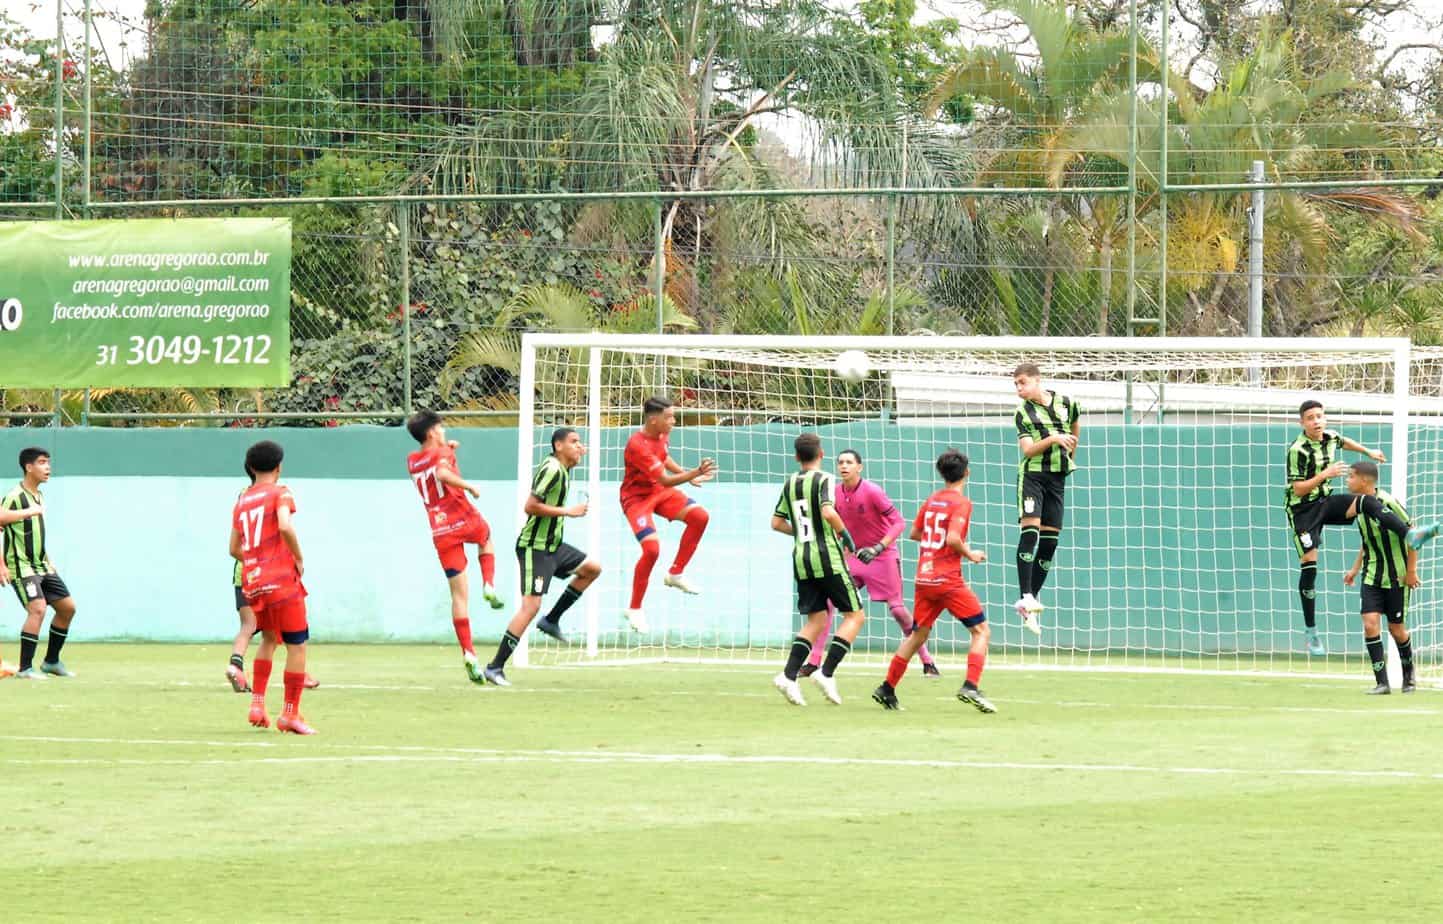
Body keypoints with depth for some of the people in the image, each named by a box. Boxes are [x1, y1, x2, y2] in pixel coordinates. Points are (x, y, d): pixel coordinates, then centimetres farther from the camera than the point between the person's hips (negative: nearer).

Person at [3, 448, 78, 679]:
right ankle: (25, 668, -16)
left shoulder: (39, 497, 13)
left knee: (67, 607, 9)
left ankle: (51, 661, 23)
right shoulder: (14, 497, -15)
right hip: (22, 567, -9)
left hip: (41, 566, 9)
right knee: (38, 608, -23)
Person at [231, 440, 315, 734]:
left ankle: (257, 703, 14)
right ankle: (290, 713, 1)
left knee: (269, 639, 24)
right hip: (282, 579, -7)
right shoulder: (280, 493, -4)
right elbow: (285, 526, -23)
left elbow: (234, 549, 17)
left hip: (252, 582, 7)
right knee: (297, 645, 1)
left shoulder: (242, 501, 15)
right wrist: (299, 558, -11)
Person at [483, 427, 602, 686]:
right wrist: (568, 511, -20)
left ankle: (551, 620, 17)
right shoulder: (552, 469, -17)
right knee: (531, 605, -15)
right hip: (535, 548, -10)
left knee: (592, 568, 13)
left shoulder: (562, 469, 12)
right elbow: (530, 506, -24)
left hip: (552, 545, 10)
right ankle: (495, 667, -14)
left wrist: (576, 458, 23)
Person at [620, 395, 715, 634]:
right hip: (637, 497, -8)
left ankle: (675, 573, 11)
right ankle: (634, 609, -6)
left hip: (659, 491, 8)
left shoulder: (662, 434, -4)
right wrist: (694, 473, -45)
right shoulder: (638, 446, -32)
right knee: (652, 548, -23)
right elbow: (665, 480, -34)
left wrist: (688, 474, 11)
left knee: (700, 516, -5)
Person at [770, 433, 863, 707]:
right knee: (855, 615, 3)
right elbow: (828, 512, -24)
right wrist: (846, 535, -9)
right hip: (827, 557, -6)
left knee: (815, 620, 11)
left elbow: (777, 522, 14)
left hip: (801, 560, 6)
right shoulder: (823, 480, -8)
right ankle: (827, 673, -9)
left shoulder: (789, 483, 11)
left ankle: (789, 675, -5)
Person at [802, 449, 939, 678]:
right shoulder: (836, 494, -1)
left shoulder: (872, 491, -18)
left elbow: (898, 522, -19)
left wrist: (878, 548, -28)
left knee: (897, 609, -5)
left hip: (883, 555, -5)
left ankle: (927, 662, 8)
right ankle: (813, 662, -2)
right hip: (854, 555, 5)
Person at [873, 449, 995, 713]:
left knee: (918, 635, 19)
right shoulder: (961, 502, -9)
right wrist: (970, 554, -4)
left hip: (924, 579, 7)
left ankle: (887, 689, 20)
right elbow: (953, 538, -20)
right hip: (948, 579, -7)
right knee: (982, 631, -1)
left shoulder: (932, 500, 11)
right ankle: (970, 687, -18)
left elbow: (915, 533, 19)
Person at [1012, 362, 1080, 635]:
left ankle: (1029, 601, 7)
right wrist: (1054, 439, -24)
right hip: (1032, 474, -4)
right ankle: (1026, 597, -24)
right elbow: (1028, 449, -11)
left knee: (1050, 540, 1)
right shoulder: (1023, 414, -1)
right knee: (1030, 529, -20)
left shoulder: (1066, 404, 6)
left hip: (1057, 478, 4)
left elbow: (1076, 426, 27)